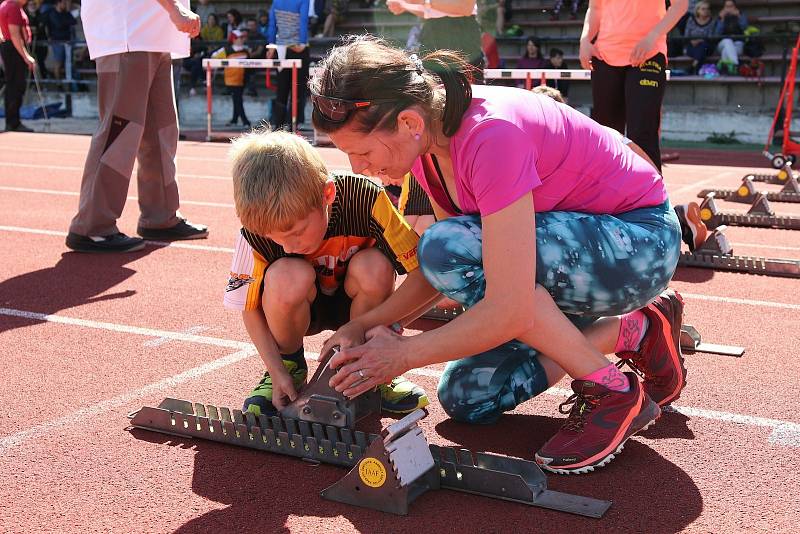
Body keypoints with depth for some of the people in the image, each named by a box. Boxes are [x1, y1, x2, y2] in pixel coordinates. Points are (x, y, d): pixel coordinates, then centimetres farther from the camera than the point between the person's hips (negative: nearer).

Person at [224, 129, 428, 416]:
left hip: (355, 304, 0)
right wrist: (278, 372, -18)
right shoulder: (256, 233, -26)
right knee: (287, 275, -33)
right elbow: (250, 307, -12)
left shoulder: (365, 199, -31)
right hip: (298, 308, 0)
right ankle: (289, 365, -3)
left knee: (374, 266, -31)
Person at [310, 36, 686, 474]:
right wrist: (366, 326, -11)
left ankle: (613, 392, -16)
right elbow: (439, 272, 1)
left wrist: (402, 354, -24)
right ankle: (632, 331, 11)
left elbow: (508, 310, -35)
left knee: (451, 248, -31)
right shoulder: (428, 138, -6)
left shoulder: (491, 136, -33)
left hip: (642, 242, -8)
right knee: (466, 400, 1)